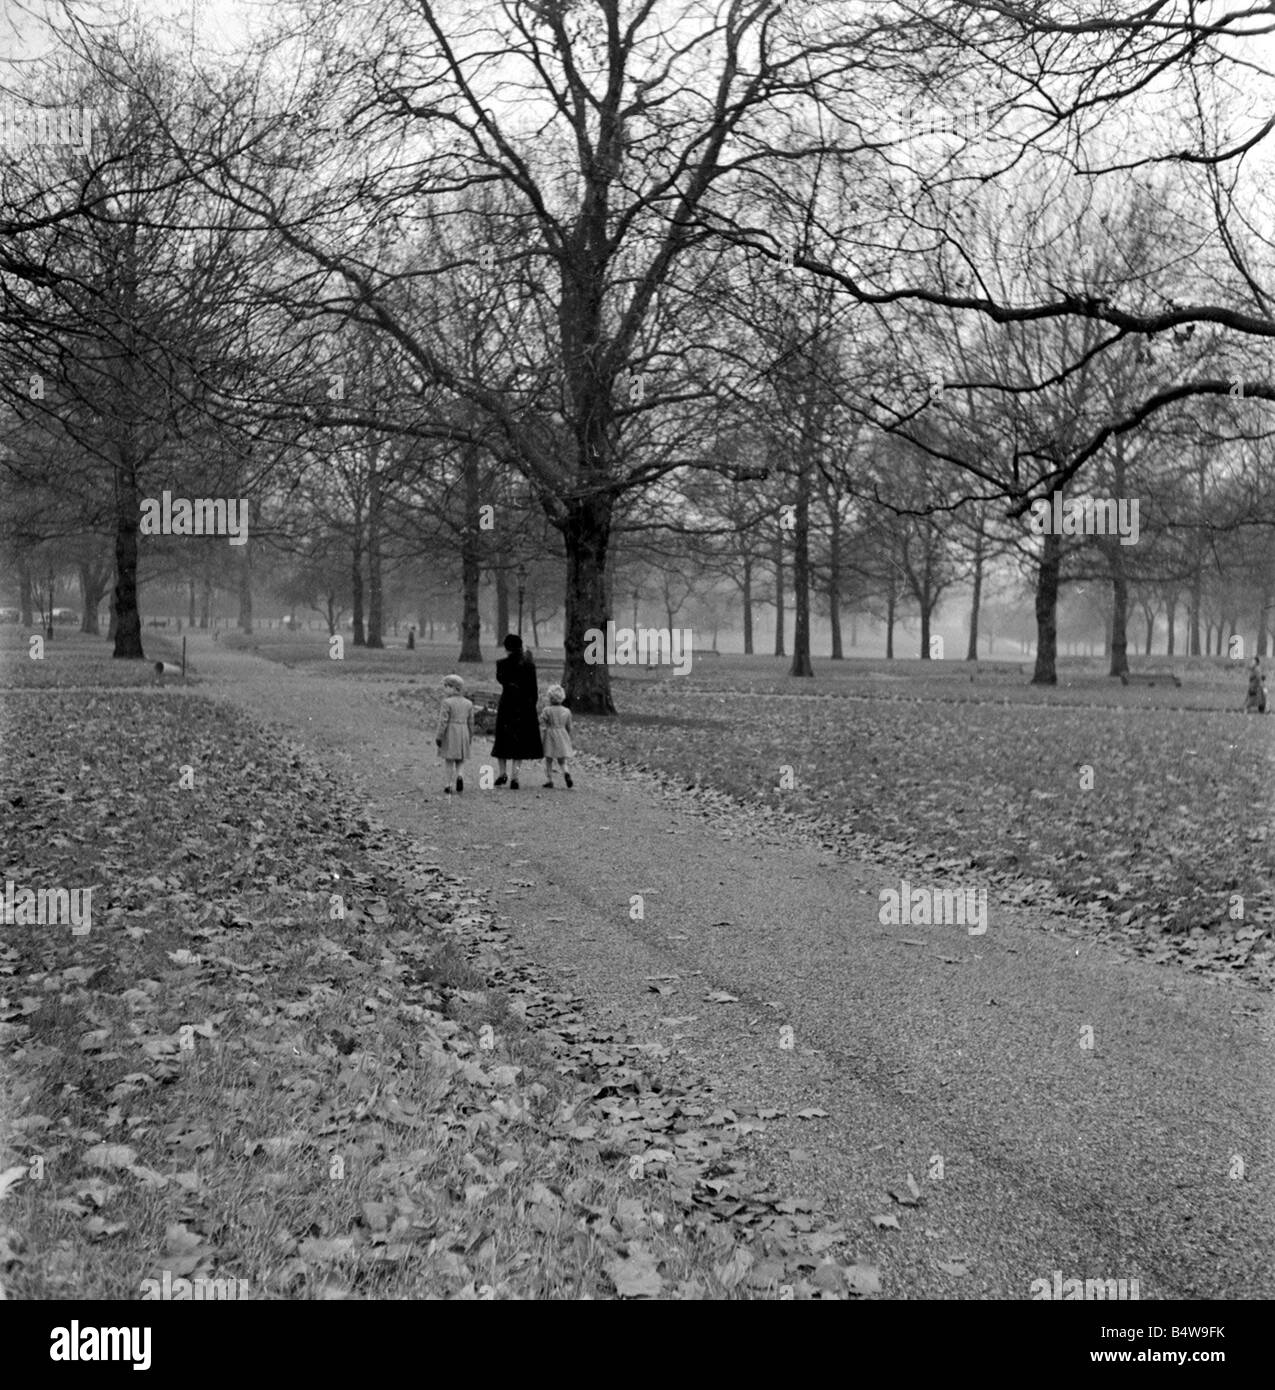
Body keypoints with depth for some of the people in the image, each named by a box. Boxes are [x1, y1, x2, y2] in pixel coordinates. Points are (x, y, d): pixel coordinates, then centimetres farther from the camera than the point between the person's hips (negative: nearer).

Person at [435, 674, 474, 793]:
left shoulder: (447, 703, -11)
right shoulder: (468, 703, 5)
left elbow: (443, 721, -13)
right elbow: (470, 722, 9)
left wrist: (439, 737, -8)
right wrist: (470, 737, 18)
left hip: (450, 733, -4)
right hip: (463, 733, 4)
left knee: (449, 761, 5)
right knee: (461, 759, 15)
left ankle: (449, 785, 7)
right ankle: (459, 775, -11)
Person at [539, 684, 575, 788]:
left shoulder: (546, 711, -7)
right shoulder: (566, 711, 3)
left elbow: (542, 727, -9)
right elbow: (569, 728, 11)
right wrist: (569, 739, 23)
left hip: (550, 737, -3)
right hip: (562, 736, 3)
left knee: (548, 760, 8)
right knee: (562, 760, 10)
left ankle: (549, 780, 7)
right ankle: (566, 773, -17)